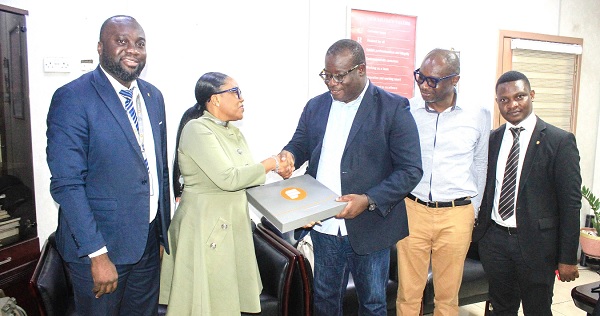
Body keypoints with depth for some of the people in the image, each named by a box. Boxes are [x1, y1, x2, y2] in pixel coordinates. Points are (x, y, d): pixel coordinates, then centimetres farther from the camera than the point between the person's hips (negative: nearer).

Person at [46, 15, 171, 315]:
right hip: (98, 244, -6)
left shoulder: (153, 96, 6)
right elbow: (66, 184, -18)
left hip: (149, 239, 6)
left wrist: (163, 230, 12)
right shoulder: (72, 98, -15)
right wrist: (97, 253, -20)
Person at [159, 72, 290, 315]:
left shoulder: (234, 132, 11)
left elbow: (244, 176, 8)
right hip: (206, 228, -7)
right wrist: (270, 164, -13)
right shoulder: (197, 130, -14)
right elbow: (227, 178, -22)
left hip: (233, 226, 8)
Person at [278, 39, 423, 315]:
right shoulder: (315, 106, 6)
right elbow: (300, 143, 15)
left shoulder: (393, 108, -10)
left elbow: (411, 170, -12)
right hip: (324, 228, 4)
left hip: (369, 229, -4)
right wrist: (289, 155, -10)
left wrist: (368, 200, -25)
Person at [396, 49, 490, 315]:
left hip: (456, 216, 1)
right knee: (408, 294, 9)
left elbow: (480, 166, 12)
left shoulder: (478, 115, -1)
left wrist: (472, 211, 14)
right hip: (412, 211, 0)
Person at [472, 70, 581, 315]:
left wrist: (568, 258, -9)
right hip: (495, 240, 4)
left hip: (536, 244, -3)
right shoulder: (492, 139, 5)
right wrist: (477, 232, 8)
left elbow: (570, 202, -9)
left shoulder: (560, 141, -8)